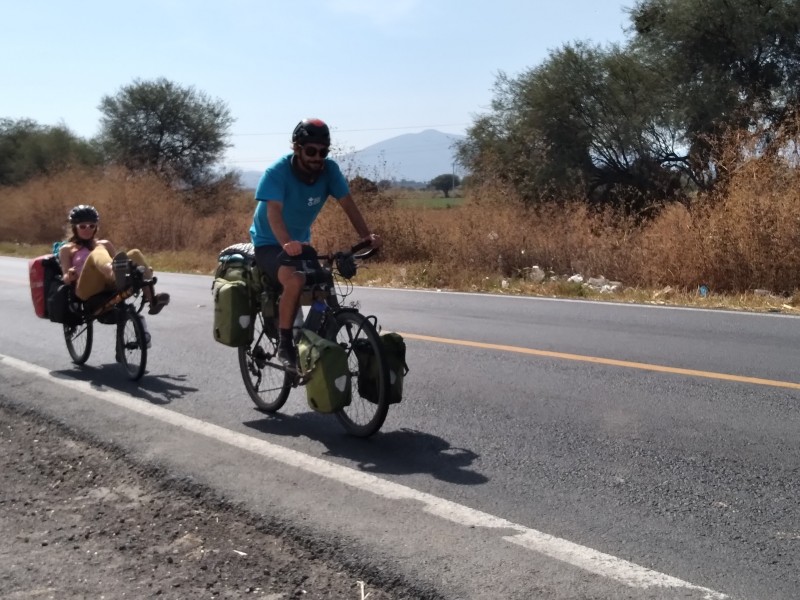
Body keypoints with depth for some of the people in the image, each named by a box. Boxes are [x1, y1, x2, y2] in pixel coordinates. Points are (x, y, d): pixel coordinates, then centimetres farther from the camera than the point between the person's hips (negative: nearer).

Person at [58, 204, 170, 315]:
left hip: (111, 287, 4)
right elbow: (66, 278, 9)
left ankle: (151, 299, -37)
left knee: (134, 254, -17)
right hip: (87, 290, -3)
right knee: (97, 253, -30)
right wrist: (69, 276, -16)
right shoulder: (66, 249, 20)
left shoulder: (105, 244, 31)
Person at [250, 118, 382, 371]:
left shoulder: (329, 170, -12)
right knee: (295, 280, -32)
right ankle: (284, 345, -18)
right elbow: (274, 211, -37)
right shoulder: (277, 172, -24)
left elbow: (348, 204, -18)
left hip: (301, 242, 6)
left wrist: (367, 235, -34)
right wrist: (286, 243, -55)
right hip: (269, 243, -6)